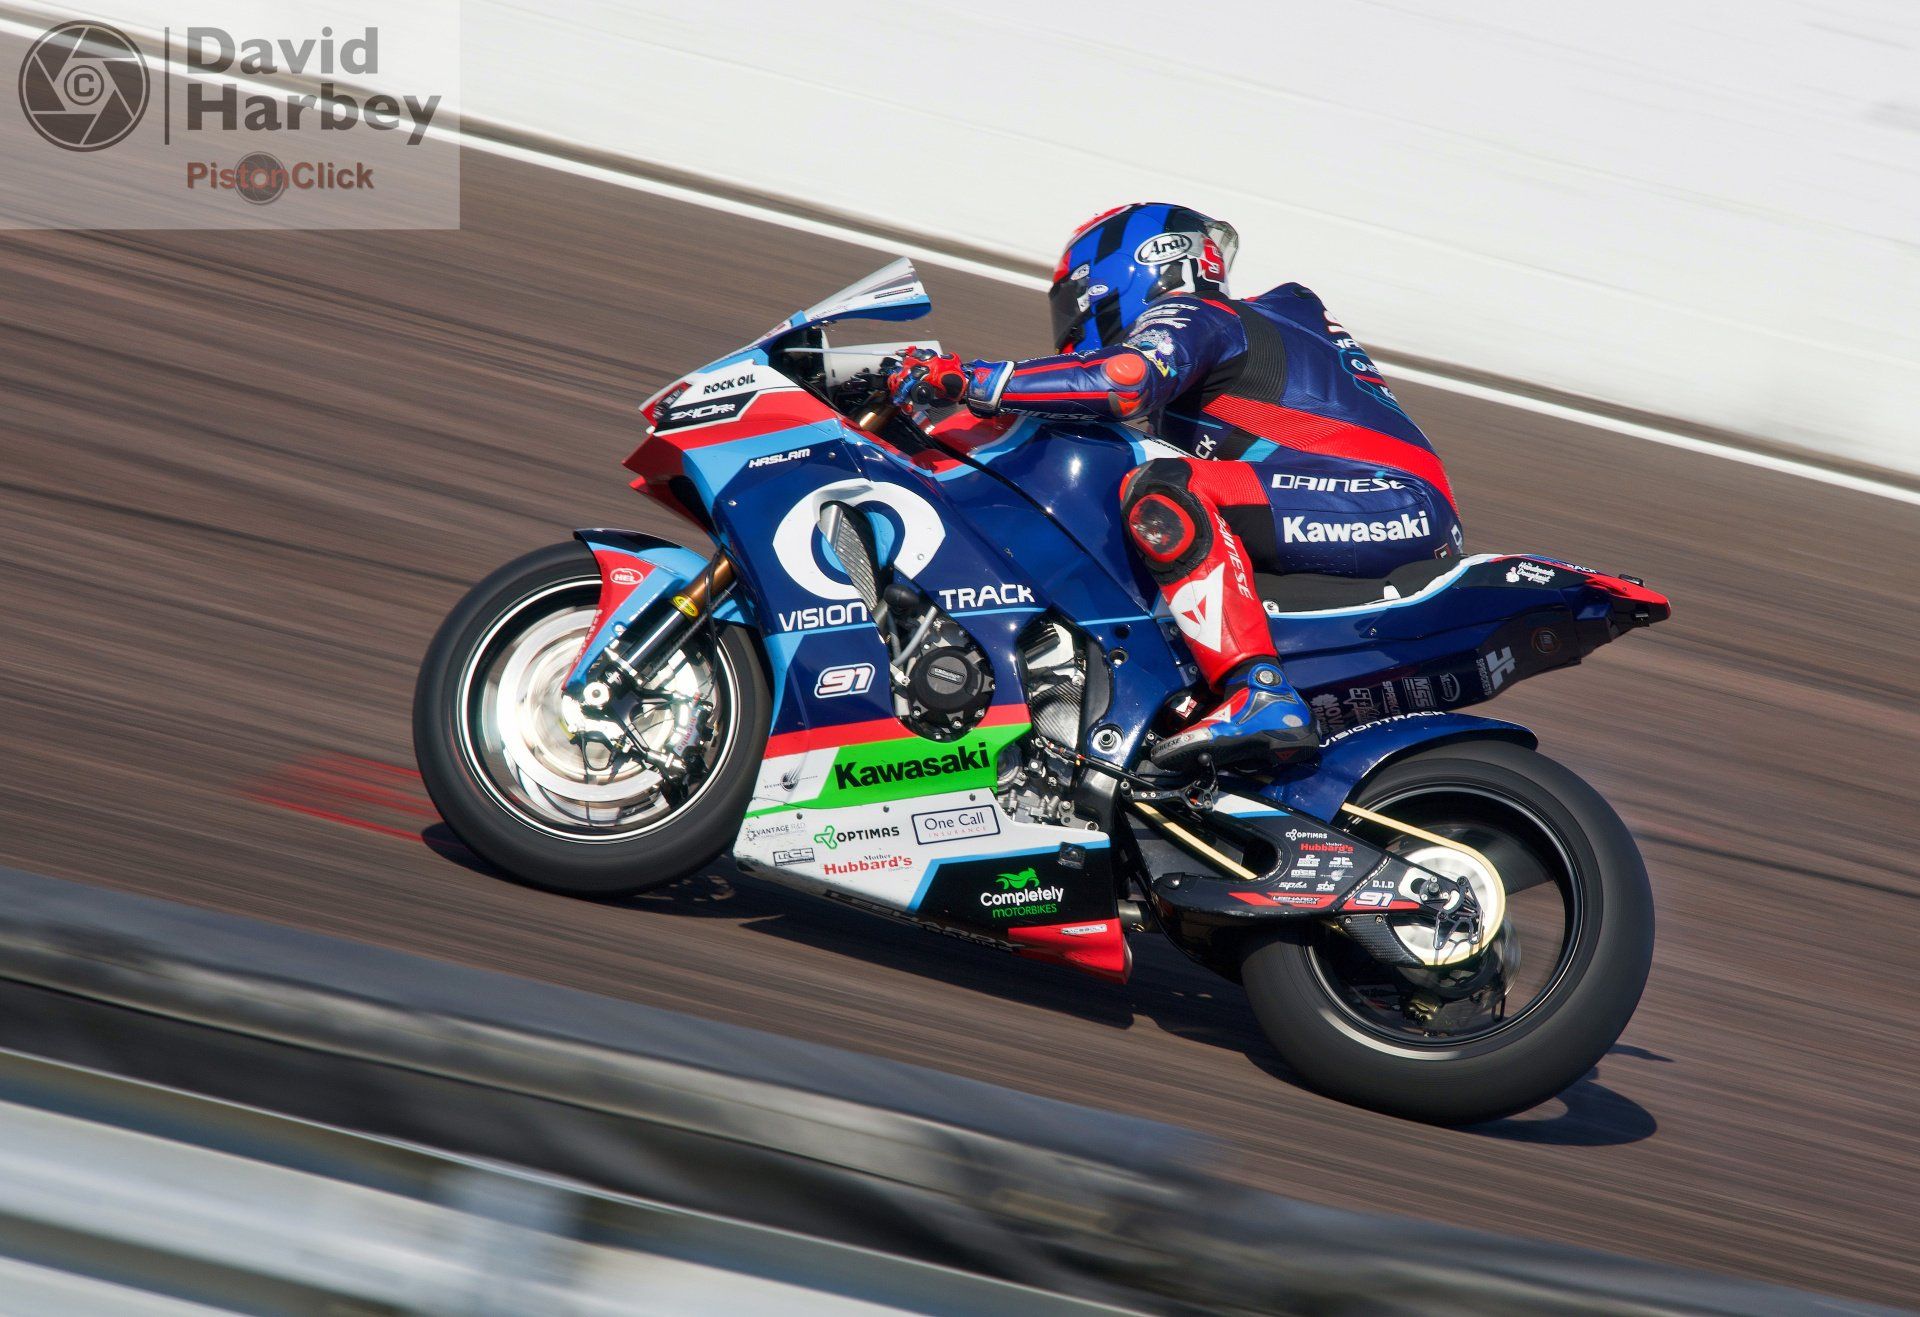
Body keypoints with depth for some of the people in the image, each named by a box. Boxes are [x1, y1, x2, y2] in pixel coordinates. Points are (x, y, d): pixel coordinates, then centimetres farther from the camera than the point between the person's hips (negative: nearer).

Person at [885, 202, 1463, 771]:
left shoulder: (1189, 315, -1)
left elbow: (1124, 380, -23)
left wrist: (960, 378, -19)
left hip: (1391, 503, -10)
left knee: (1163, 493, -24)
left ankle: (1261, 698, -35)